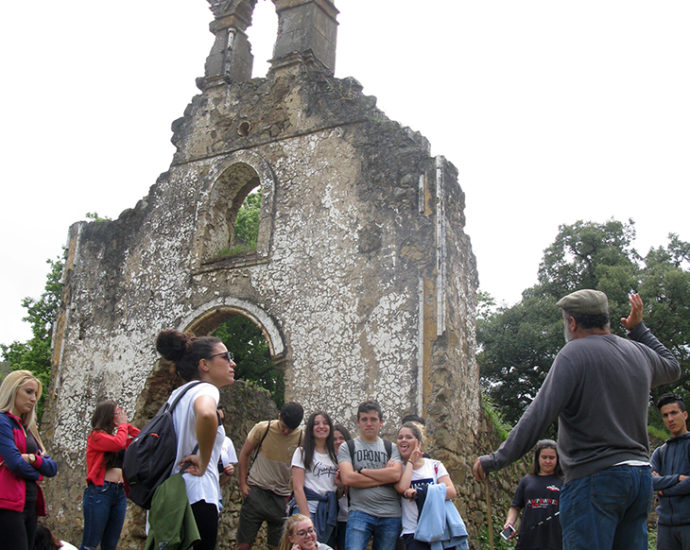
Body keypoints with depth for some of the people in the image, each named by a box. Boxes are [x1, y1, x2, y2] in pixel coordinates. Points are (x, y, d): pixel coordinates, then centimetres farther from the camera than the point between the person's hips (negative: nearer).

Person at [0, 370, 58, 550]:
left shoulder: (29, 428, 20)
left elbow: (52, 468, 12)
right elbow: (16, 464, -15)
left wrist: (33, 458, -8)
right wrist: (37, 473, 4)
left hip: (31, 504, 8)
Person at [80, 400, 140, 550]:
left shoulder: (116, 436, 17)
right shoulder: (96, 436, -2)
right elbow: (118, 443, -19)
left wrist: (126, 425, 9)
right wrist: (123, 424, -2)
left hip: (119, 493, 7)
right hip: (99, 491, -7)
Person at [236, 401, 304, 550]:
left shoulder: (301, 437, -4)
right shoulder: (262, 428, -6)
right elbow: (244, 454, 5)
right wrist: (243, 484, 1)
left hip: (281, 497, 1)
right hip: (256, 492, -1)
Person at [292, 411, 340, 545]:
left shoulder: (334, 454, 16)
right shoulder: (302, 452, 2)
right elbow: (298, 488, -7)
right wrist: (307, 518, -16)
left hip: (330, 514, 5)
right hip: (309, 510, -5)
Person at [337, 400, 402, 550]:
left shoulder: (391, 448, 14)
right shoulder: (347, 447, 8)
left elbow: (396, 474, -5)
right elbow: (348, 478, -8)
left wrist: (363, 471, -4)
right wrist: (385, 477, -5)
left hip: (390, 515, 2)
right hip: (360, 513, -2)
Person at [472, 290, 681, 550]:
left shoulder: (575, 353, -10)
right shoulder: (640, 353, 11)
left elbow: (539, 415, -17)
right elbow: (673, 367, 37)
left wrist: (496, 459, -12)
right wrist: (638, 328, 41)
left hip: (594, 477, -8)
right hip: (641, 475, 8)